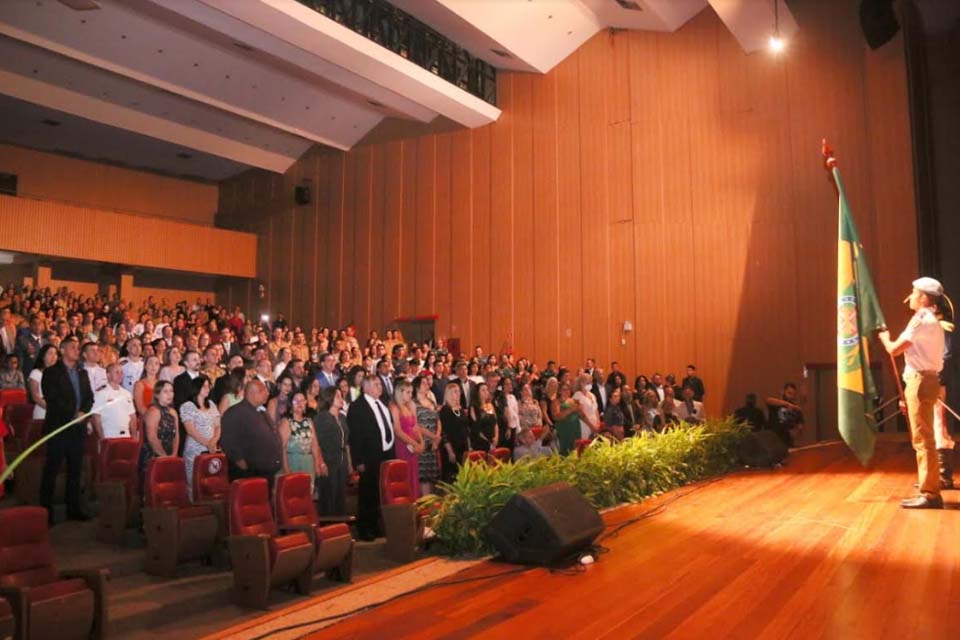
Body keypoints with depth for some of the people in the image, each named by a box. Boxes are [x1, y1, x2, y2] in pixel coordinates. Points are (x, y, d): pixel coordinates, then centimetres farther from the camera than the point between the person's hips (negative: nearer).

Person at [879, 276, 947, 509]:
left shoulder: (921, 319, -13)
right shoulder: (931, 320, 19)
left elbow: (894, 350, -15)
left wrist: (884, 337, 8)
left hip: (920, 381, -10)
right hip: (924, 380, 10)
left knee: (922, 439, -9)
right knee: (923, 438, 14)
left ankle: (929, 494, -8)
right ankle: (930, 490, 20)